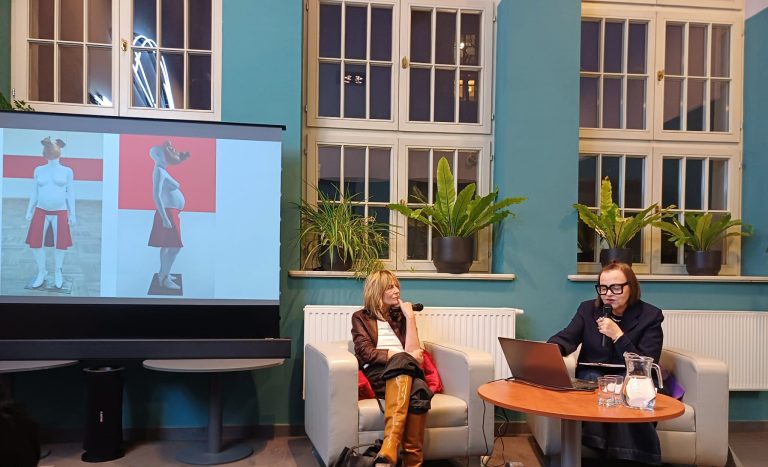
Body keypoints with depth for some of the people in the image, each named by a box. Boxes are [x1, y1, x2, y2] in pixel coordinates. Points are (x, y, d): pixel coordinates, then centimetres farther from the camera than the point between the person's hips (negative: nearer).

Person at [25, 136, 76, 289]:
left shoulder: (67, 171, 0)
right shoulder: (38, 170, 5)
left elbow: (70, 194, 3)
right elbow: (34, 192, 11)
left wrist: (72, 214, 0)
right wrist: (29, 211, 7)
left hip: (60, 213, -2)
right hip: (41, 211, 2)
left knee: (60, 244, 1)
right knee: (35, 243, -2)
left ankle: (57, 272, 22)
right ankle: (41, 271, 19)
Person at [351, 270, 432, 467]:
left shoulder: (401, 316, 25)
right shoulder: (361, 317, 17)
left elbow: (413, 351, 10)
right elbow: (366, 353, 0)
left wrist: (410, 317, 5)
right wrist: (405, 356, -8)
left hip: (406, 373, 3)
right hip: (377, 375, -3)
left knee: (419, 390, -36)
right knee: (402, 360, -39)